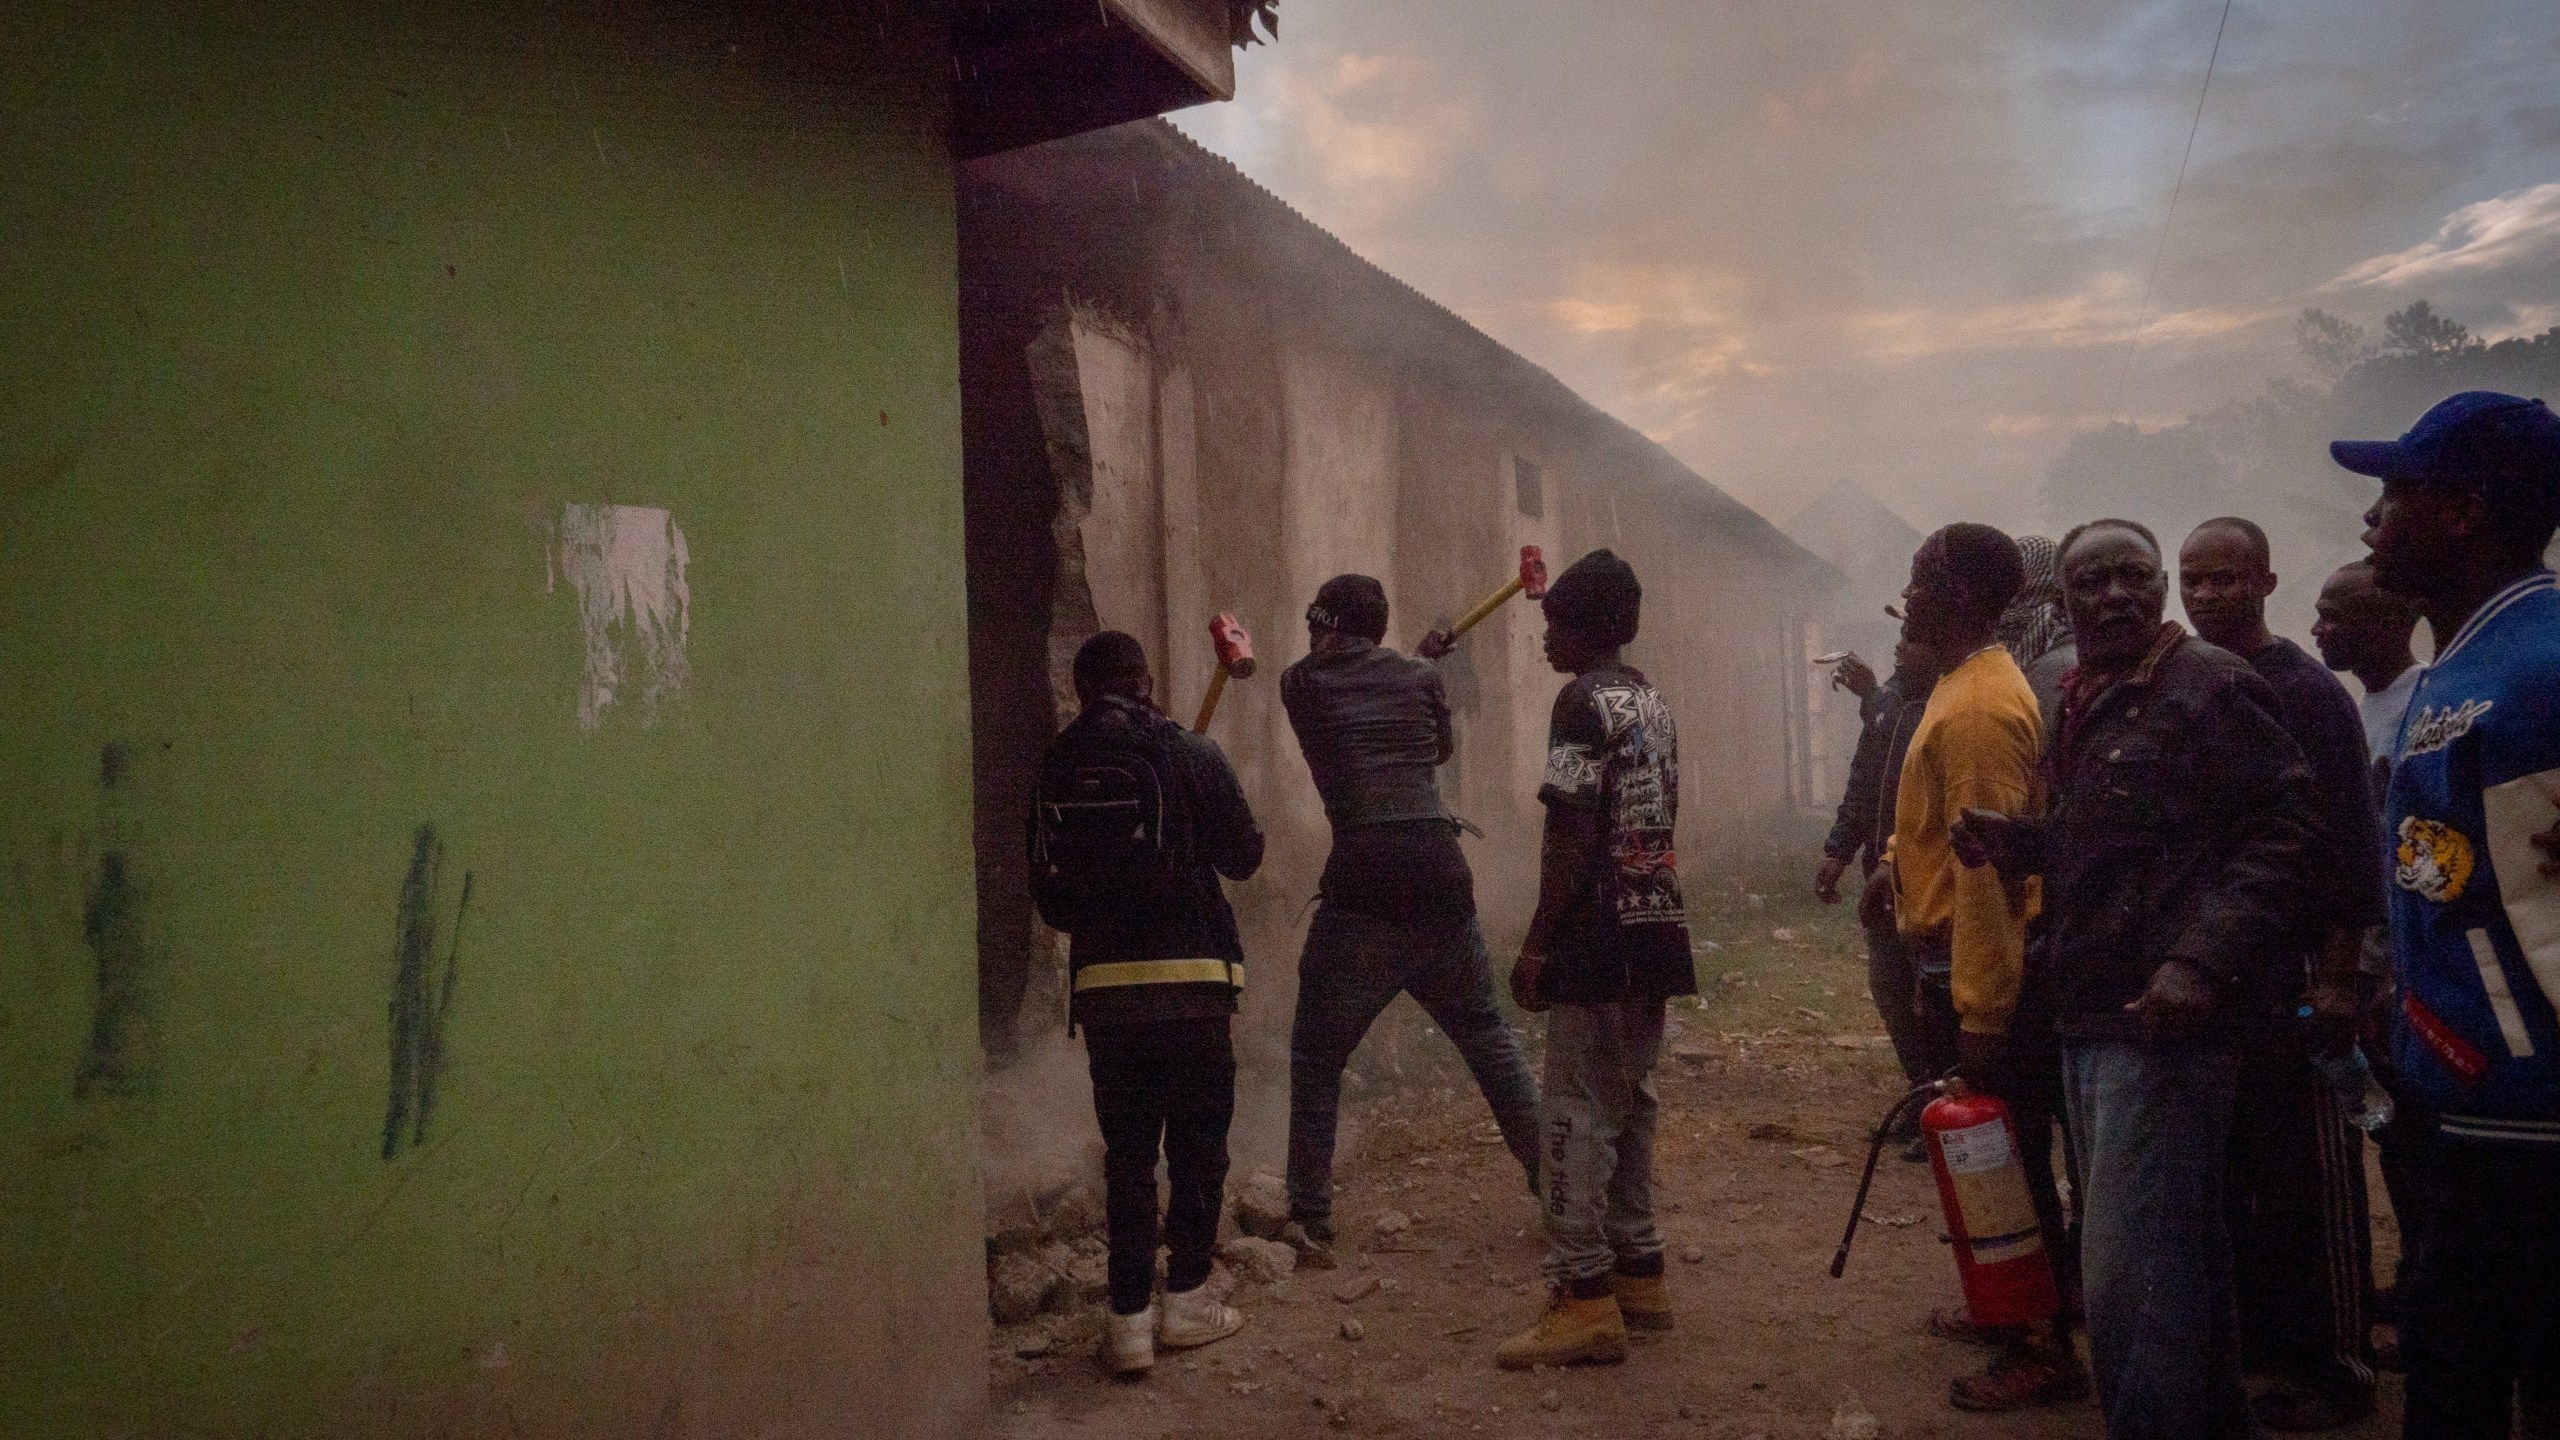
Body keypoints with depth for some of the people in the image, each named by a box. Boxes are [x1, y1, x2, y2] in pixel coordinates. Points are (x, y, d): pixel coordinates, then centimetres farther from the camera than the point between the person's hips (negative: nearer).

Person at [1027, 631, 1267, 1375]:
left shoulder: (1057, 768, 4)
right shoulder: (1189, 754, -6)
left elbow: (1050, 898, 8)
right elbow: (1244, 855, 2)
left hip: (1102, 987, 3)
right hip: (1189, 979, -2)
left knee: (1127, 1152, 10)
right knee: (1196, 1143, 12)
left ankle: (1130, 1316, 9)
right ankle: (1186, 1298, 17)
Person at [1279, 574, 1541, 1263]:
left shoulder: (1301, 683, 7)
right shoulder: (1421, 676, 11)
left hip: (1364, 883, -3)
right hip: (1439, 872, 3)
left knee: (1317, 1058, 6)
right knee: (1488, 1034, 18)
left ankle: (1310, 1220, 3)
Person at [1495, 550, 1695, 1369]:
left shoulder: (1584, 699, -11)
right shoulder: (1653, 703, 15)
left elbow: (1574, 834, -17)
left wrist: (1537, 942, -14)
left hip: (1602, 935, -9)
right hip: (1658, 926, 9)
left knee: (1579, 1112, -6)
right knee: (1628, 1103, 15)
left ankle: (1586, 1300, -4)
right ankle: (1638, 1274, 23)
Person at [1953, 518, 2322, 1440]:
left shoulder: (2213, 687, -9)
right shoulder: (2084, 706, 16)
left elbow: (2279, 837, -16)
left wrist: (2203, 960, -25)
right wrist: (2012, 842, 8)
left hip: (2163, 1021, -9)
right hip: (2091, 1018, 9)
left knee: (2129, 1277, -8)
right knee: (2174, 1257, 19)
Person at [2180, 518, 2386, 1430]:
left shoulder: (2306, 692, -9)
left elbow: (2351, 843, -13)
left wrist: (2337, 978, -16)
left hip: (2289, 977, -6)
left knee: (2311, 1180, 2)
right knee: (2233, 1173, 13)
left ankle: (2337, 1365, 12)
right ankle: (2256, 1331, 26)